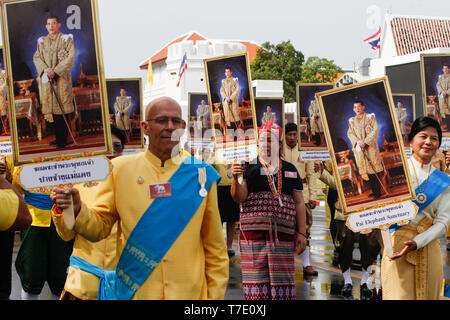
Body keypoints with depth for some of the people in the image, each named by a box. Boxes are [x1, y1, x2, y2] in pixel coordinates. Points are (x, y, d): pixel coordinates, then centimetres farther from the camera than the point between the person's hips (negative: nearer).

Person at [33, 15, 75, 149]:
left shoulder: (66, 39, 2)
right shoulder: (42, 41, 15)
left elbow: (70, 58, -7)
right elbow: (36, 57, 9)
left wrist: (55, 71, -15)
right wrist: (45, 69, -10)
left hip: (61, 78, -4)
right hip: (46, 79, 4)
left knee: (62, 108, -7)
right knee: (52, 108, 5)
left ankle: (63, 139, -4)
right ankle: (58, 137, 13)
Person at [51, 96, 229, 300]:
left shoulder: (201, 174, 0)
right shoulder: (121, 169, 0)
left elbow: (215, 247, 4)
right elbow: (99, 226, -1)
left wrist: (215, 296, 1)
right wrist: (76, 210, -20)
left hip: (190, 293, 0)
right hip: (133, 292, 0)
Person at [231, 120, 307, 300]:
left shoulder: (290, 170, 14)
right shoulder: (249, 168, 7)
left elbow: (299, 203, 12)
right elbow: (239, 198, -4)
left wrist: (302, 233, 5)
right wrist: (236, 179, -23)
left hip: (283, 235, 2)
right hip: (253, 234, -1)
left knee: (282, 281, 1)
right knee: (255, 280, -2)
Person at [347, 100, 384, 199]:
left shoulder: (370, 117, 3)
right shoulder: (352, 120, 13)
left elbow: (375, 131, -4)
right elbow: (350, 133, 7)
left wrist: (365, 141, -14)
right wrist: (357, 141, -12)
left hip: (370, 146, -3)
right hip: (359, 148, 3)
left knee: (374, 170, -7)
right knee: (366, 171, 3)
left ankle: (378, 192, -4)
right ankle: (374, 191, 11)